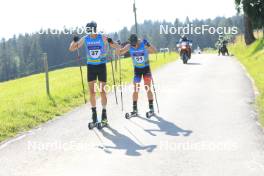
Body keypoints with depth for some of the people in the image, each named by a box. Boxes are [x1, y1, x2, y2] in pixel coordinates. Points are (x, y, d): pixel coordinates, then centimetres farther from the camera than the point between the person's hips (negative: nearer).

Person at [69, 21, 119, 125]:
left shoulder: (103, 38, -10)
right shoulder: (85, 39, -3)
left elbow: (117, 47, -10)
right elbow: (71, 49, 0)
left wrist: (110, 42, -30)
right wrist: (74, 41, -19)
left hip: (101, 66, -2)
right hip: (91, 67, 2)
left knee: (102, 90, -1)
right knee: (92, 91, 1)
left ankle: (104, 112, 9)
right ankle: (94, 112, 10)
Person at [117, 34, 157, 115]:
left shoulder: (144, 44, -20)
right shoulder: (129, 46, -11)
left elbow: (154, 51, -33)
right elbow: (120, 52, -6)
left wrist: (148, 45, -50)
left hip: (146, 68, -3)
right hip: (137, 69, 3)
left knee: (148, 89, -7)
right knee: (136, 89, 2)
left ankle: (151, 107, 0)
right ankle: (135, 109, 7)